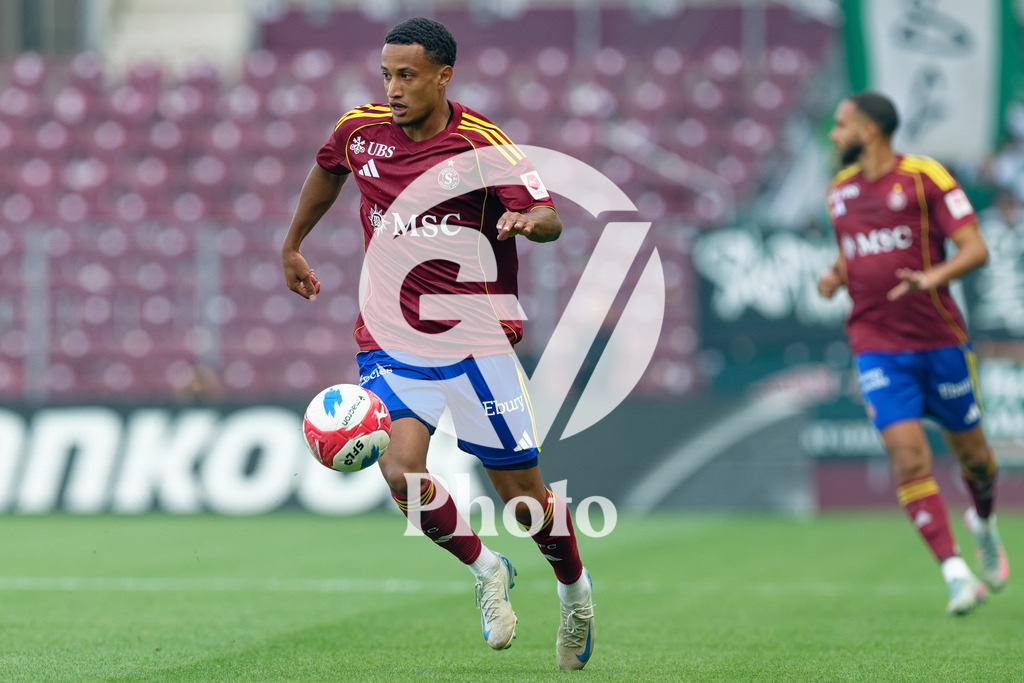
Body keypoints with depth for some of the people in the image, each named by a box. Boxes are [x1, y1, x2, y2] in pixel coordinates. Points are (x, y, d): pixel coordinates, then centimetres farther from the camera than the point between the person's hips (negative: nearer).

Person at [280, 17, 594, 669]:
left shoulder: (483, 145, -11)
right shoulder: (360, 130, 1)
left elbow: (549, 218, -17)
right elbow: (326, 172, 23)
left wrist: (526, 221, -40)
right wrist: (292, 245, 32)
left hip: (476, 338, -3)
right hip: (390, 340, 3)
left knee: (521, 491, 3)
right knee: (403, 474, -19)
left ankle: (575, 590, 34)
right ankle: (484, 569, 9)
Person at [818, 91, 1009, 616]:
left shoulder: (926, 177, -7)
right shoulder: (841, 189, 10)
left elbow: (975, 249, -11)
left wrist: (933, 276, -29)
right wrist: (835, 277, 3)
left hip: (940, 340, -2)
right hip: (877, 347, 2)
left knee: (970, 450, 11)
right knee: (908, 458, -13)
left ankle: (984, 523, 43)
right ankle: (955, 572, -13)